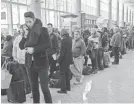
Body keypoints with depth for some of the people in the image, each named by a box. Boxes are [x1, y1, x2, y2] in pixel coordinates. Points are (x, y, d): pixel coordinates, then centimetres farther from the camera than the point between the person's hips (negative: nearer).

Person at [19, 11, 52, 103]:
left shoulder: (43, 30, -6)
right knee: (34, 88, 12)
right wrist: (25, 35, -9)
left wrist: (34, 49, -20)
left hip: (41, 62, -5)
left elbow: (48, 44, -15)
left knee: (45, 88, -3)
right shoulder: (27, 31, 9)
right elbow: (21, 46, 4)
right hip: (30, 63, 5)